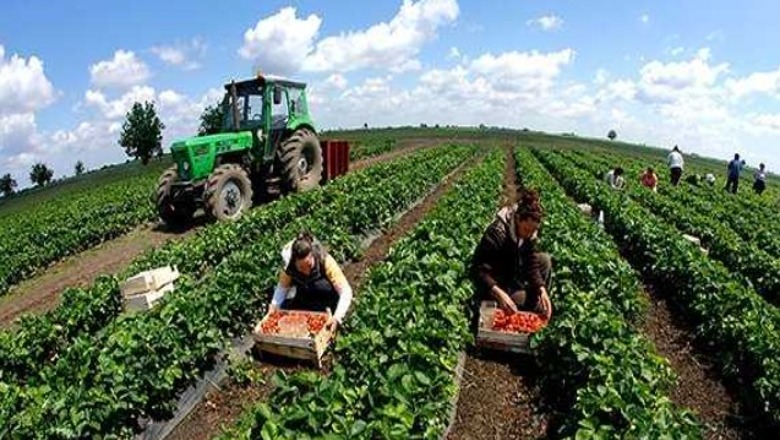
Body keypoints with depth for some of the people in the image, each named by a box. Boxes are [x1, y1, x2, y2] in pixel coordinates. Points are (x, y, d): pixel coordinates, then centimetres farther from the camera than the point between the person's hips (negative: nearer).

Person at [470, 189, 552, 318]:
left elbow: (531, 263, -10)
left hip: (512, 270, 7)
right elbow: (478, 269, -34)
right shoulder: (497, 233, -33)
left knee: (545, 260, -7)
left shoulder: (529, 231, -13)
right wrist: (499, 293, -46)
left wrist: (542, 290, -25)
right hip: (494, 283, -7)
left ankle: (537, 315, 3)